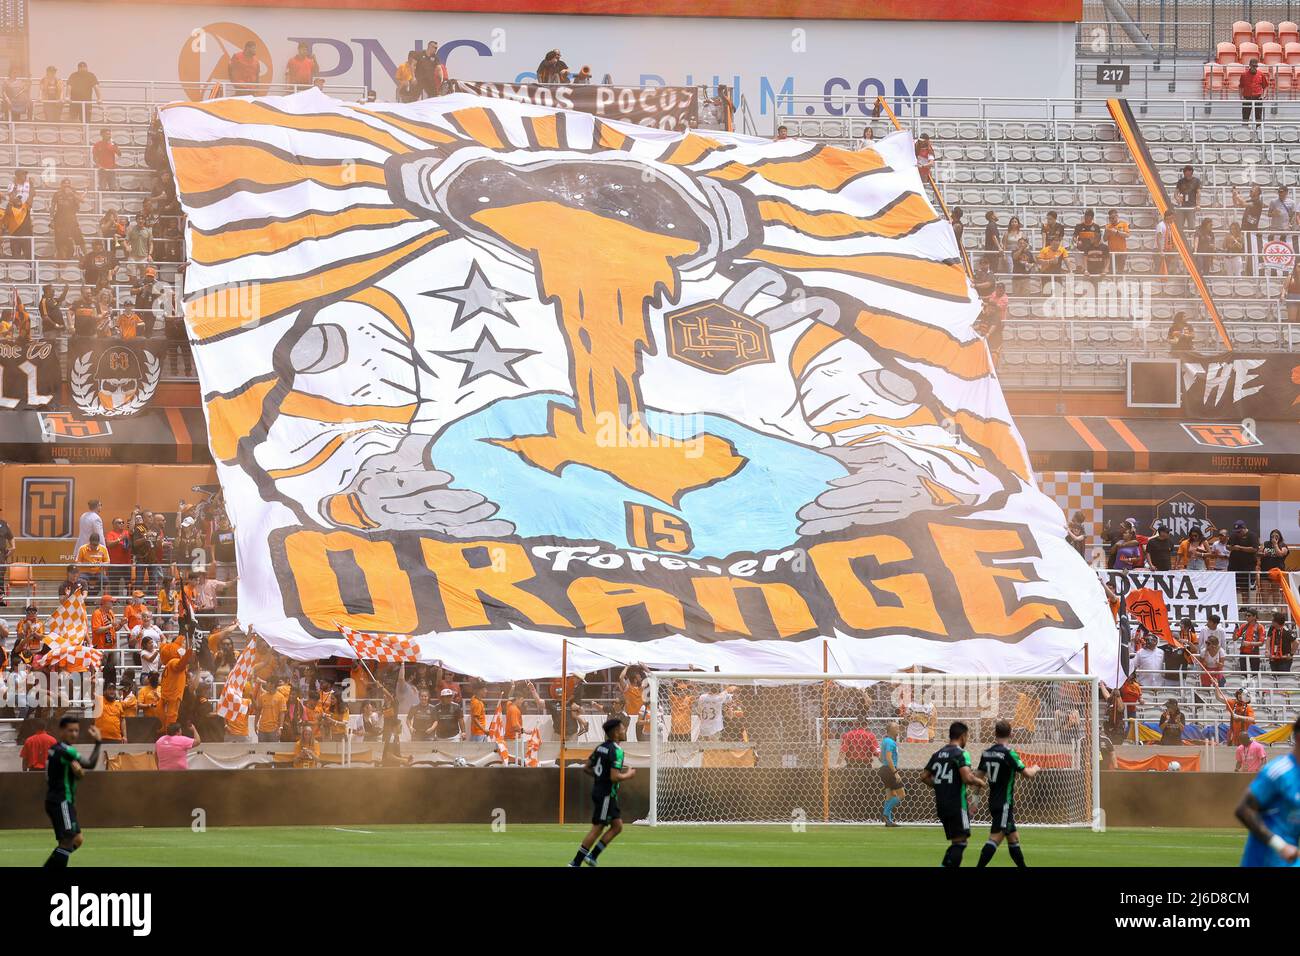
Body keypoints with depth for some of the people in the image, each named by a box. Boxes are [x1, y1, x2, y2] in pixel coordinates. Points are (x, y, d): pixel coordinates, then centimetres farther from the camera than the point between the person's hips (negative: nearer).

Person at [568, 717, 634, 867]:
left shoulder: (601, 748, 9)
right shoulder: (616, 751, -18)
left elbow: (586, 768, 13)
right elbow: (615, 777, -25)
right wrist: (628, 775, -8)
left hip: (598, 790, 9)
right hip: (606, 794, -9)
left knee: (617, 826, 11)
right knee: (597, 828, -3)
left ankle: (592, 856, 9)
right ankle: (576, 862, 0)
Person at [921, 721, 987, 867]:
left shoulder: (937, 754, 12)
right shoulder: (961, 754, -10)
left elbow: (924, 777, 14)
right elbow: (967, 778, -23)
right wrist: (979, 782, -4)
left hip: (941, 804, 7)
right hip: (957, 804, -7)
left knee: (955, 842, 15)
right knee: (960, 841, -4)